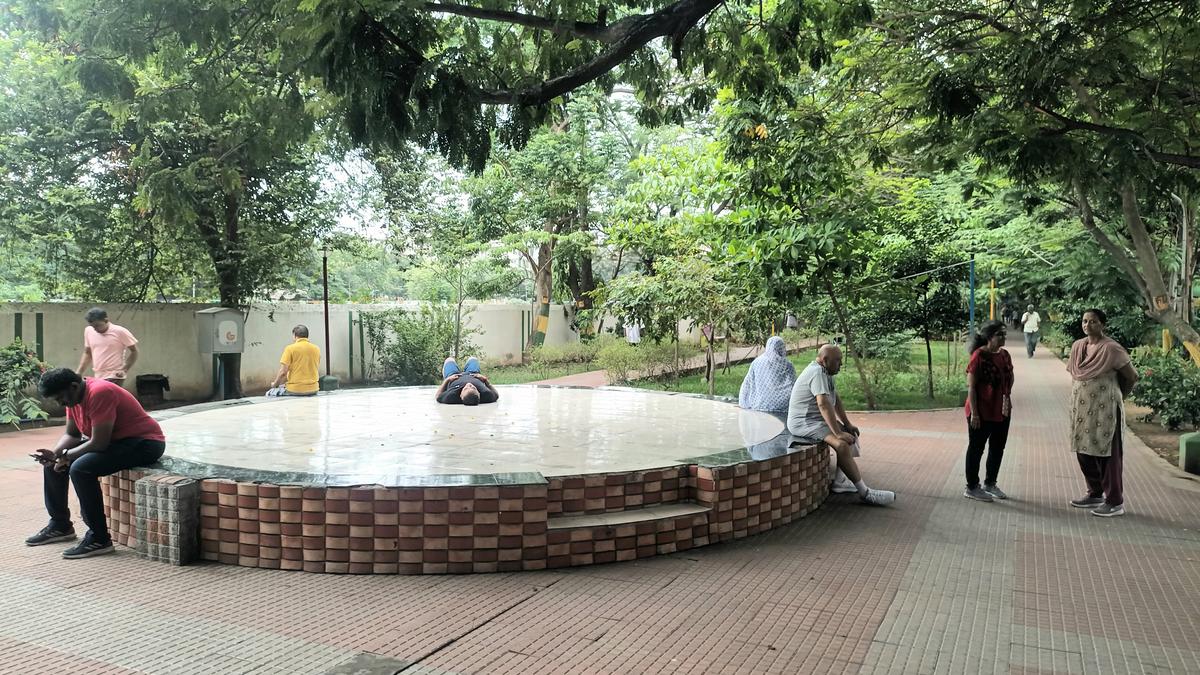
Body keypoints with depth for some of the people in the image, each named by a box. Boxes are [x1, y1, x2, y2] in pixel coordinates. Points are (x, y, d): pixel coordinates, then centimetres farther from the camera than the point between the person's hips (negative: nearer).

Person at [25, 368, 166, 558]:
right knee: (52, 463, 11)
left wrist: (66, 456, -14)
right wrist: (54, 453, -7)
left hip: (144, 444, -10)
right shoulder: (73, 396, 3)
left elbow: (98, 444, -27)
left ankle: (99, 539, -20)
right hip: (112, 441, 10)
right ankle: (60, 525, 24)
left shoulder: (99, 393, -26)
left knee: (80, 468, -29)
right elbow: (71, 435, 12)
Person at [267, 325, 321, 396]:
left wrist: (275, 384, 6)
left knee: (269, 393, 14)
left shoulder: (290, 348, -8)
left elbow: (283, 372, -12)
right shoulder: (316, 349, 6)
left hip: (295, 390, -5)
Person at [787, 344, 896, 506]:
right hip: (804, 423, -11)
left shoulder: (826, 373, 13)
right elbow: (824, 404, -30)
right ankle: (864, 493, -19)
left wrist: (847, 425, 9)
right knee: (842, 444, -26)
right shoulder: (817, 373, -21)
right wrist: (838, 433, -32)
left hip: (818, 420, 11)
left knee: (852, 436, 10)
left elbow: (836, 400, 17)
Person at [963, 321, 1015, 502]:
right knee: (976, 448, 4)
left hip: (1002, 411, 7)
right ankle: (971, 487, 15)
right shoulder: (979, 356, -16)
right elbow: (971, 386, -17)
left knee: (998, 448, 17)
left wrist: (1006, 397, 5)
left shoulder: (1004, 355, 5)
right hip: (982, 412, -7)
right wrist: (974, 412, -19)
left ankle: (990, 483, 33)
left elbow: (1010, 378, 20)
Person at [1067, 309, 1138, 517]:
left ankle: (1115, 502, 11)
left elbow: (1132, 377, -6)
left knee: (1107, 455, 1)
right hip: (1082, 410, 7)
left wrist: (1118, 396, 7)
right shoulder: (1078, 346, 6)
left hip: (1105, 411, -7)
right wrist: (1079, 399, 13)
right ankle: (1095, 494, 30)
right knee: (1084, 452, 14)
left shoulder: (1111, 349, -14)